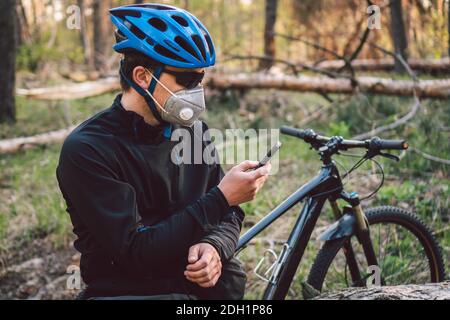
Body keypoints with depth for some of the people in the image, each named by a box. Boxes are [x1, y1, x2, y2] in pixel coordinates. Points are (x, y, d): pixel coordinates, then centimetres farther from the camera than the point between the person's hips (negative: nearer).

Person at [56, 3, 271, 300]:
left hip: (206, 284, 5)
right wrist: (221, 197, -19)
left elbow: (229, 216, 10)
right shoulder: (86, 150, -13)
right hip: (127, 288, -5)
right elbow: (135, 252, -17)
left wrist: (214, 248, -12)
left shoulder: (195, 132, 5)